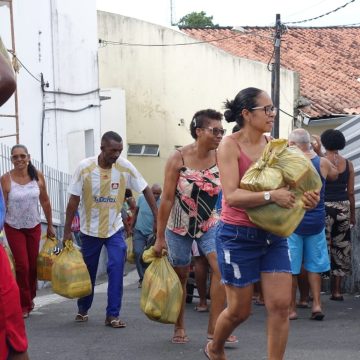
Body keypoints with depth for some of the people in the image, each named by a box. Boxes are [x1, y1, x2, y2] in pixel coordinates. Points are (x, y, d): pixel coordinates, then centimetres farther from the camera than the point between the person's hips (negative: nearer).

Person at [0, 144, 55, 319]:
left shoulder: (37, 176, -5)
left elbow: (45, 202, 4)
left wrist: (50, 225, 9)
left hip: (34, 227, 3)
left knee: (33, 265, 7)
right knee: (22, 266, -6)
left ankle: (30, 297, 31)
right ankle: (24, 305, 7)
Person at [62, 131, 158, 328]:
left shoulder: (125, 167, -12)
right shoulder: (85, 167, -14)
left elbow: (145, 190, -5)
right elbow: (74, 200, -9)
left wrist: (157, 216, -12)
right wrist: (67, 231, -8)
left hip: (115, 229, 0)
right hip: (90, 229, 0)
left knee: (116, 269, -14)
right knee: (88, 271, 12)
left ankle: (112, 315, -6)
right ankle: (83, 309, 34)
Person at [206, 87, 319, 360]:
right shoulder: (230, 146, -11)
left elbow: (286, 187, 12)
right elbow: (232, 195, -21)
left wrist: (306, 198, -9)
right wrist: (270, 196, -33)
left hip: (273, 235, 5)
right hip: (238, 235, -5)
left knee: (281, 305, -4)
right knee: (240, 310, 7)